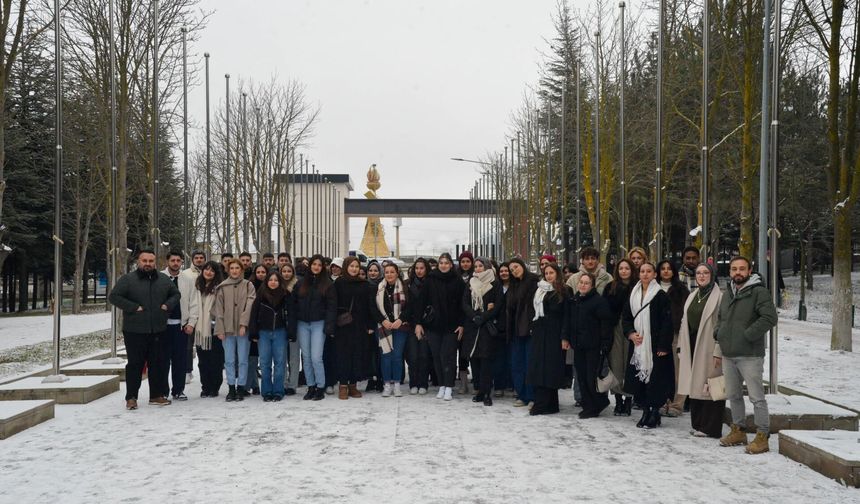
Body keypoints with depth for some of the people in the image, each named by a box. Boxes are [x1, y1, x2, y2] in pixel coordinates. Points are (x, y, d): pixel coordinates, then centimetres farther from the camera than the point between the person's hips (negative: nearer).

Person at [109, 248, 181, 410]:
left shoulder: (164, 280, 10)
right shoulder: (127, 279, -3)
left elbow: (176, 294, 22)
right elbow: (114, 296, -8)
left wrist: (168, 305, 2)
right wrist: (133, 307, -14)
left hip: (158, 330, 4)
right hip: (134, 331, -4)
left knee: (158, 364, 9)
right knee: (135, 364, 0)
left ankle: (157, 395, 19)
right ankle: (131, 398, 8)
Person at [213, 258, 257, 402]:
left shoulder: (248, 285, 4)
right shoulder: (222, 287, 7)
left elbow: (249, 305, -5)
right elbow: (219, 309, 5)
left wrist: (243, 323, -14)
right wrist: (220, 329, -1)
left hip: (243, 328, -1)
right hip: (227, 329, 1)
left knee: (242, 360, 2)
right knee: (229, 360, 3)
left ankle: (241, 387, 10)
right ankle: (231, 388, 10)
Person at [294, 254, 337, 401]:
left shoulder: (327, 284, 0)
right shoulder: (301, 283, 9)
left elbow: (331, 306, -4)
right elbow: (294, 303, 9)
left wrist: (329, 327, -13)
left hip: (318, 324, -4)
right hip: (303, 324, 4)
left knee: (316, 358, -9)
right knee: (306, 358, 6)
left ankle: (320, 388, 2)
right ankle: (311, 387, 15)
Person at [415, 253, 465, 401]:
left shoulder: (457, 281, 0)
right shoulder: (431, 280, 3)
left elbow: (462, 304, 0)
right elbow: (422, 301, 2)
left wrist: (461, 324, -6)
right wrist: (419, 322, -2)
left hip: (451, 325, -2)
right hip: (433, 324, 2)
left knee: (447, 355, -5)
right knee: (436, 356, 5)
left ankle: (449, 387, 1)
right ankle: (442, 385, 15)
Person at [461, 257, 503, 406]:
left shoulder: (495, 284, 3)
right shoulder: (470, 284, 15)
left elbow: (498, 305, -5)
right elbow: (465, 304, 7)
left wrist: (483, 318, -14)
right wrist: (475, 317, -10)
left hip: (488, 327, -4)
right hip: (472, 327, 4)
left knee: (486, 360, -9)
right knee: (474, 359, 2)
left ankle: (486, 393, -8)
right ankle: (481, 390, 10)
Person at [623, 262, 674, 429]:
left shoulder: (661, 295, -5)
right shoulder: (634, 294, 11)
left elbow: (666, 321, -10)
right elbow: (626, 317, 15)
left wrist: (663, 346, -15)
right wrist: (631, 333, -4)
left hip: (655, 344, -5)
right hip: (638, 344, 5)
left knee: (655, 377, -5)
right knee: (639, 377, 6)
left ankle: (655, 414, 4)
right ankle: (646, 412, 16)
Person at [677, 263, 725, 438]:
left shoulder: (719, 296, -9)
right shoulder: (692, 296, 15)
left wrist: (718, 352, -18)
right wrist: (682, 345, 12)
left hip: (708, 348, -7)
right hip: (691, 347, 7)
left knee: (709, 387, -3)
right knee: (695, 385, 11)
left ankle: (709, 427, 3)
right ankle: (697, 424, 19)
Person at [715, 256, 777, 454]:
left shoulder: (759, 292, -8)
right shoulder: (728, 293, 15)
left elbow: (770, 318, -18)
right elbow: (721, 320, 24)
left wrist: (747, 335, -18)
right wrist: (718, 348, 15)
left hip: (750, 356, -7)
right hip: (728, 355, 8)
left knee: (757, 397, -4)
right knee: (733, 395, 16)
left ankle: (762, 436, 2)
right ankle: (737, 431, 29)